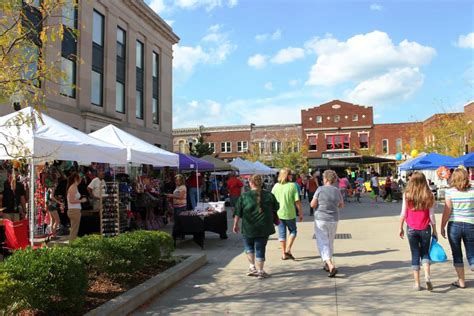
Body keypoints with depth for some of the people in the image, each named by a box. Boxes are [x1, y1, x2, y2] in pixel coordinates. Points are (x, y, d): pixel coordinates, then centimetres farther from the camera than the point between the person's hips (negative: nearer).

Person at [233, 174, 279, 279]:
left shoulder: (244, 196, -6)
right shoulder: (269, 195, -1)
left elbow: (238, 213, -3)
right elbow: (276, 208, 11)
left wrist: (235, 224, 8)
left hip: (249, 227, -1)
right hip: (264, 227, 1)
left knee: (248, 246, 21)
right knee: (260, 248, 8)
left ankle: (252, 267, 17)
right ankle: (260, 271, 11)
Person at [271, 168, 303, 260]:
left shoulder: (276, 186, 0)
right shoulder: (292, 185, -11)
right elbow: (297, 201, -12)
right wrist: (300, 213, -2)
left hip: (278, 213, 3)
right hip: (290, 213, -3)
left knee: (282, 233, 13)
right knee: (293, 231, 17)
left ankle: (283, 254, 17)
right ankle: (288, 249, 2)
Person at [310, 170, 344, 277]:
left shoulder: (320, 189, -13)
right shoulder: (337, 191, -2)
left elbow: (313, 204, -10)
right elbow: (341, 205, 10)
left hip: (321, 220, -4)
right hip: (333, 220, 4)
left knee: (323, 243, -1)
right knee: (330, 242, 19)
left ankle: (331, 265, -18)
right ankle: (328, 264, 32)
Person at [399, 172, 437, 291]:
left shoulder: (407, 195, -6)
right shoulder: (428, 195, -6)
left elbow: (403, 214, -3)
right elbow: (431, 215, -2)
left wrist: (401, 228, 8)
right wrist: (434, 230, 8)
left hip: (411, 229, 0)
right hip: (425, 228, 0)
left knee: (415, 255, 10)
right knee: (425, 253, 16)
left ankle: (417, 283, 11)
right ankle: (427, 276, -6)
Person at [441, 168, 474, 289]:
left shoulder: (450, 192, -9)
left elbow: (447, 212, -8)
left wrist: (442, 227, 1)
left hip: (454, 225, -1)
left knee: (457, 255, 11)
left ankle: (461, 281, 18)